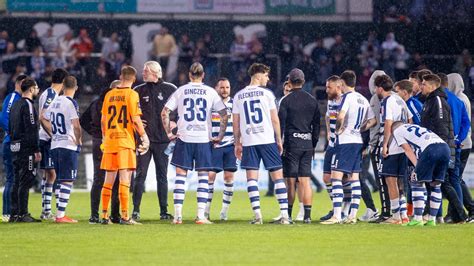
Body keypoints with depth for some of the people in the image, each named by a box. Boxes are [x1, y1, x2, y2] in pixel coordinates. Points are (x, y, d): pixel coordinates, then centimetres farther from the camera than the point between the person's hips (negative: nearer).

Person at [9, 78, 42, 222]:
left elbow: (10, 128, 20)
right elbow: (31, 130, -17)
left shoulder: (15, 105, 16)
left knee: (17, 182, 11)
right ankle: (23, 214, -9)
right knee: (25, 182, -8)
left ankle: (14, 213, 12)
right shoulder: (28, 105, -12)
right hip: (26, 148, -9)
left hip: (15, 147, 9)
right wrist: (37, 150, -16)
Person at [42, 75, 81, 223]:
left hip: (55, 145, 7)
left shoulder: (55, 102, 10)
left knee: (60, 180, 15)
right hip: (69, 146, -7)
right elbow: (76, 125, -20)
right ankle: (60, 215, -9)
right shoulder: (71, 103, -12)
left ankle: (60, 213, 16)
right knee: (67, 181, -5)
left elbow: (45, 121, 20)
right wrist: (79, 141, -5)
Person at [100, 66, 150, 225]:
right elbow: (135, 120, -11)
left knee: (108, 180, 10)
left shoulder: (109, 94, 9)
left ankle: (104, 215, 11)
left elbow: (103, 120, 13)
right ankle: (124, 216, -10)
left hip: (109, 140, 5)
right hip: (125, 141, -5)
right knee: (124, 179, -6)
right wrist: (144, 136, -1)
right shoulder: (132, 94, -6)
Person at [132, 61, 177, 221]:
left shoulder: (170, 89, 2)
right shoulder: (138, 91, 5)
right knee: (140, 175, -5)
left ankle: (164, 211, 10)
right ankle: (136, 210, -4)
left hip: (163, 139, 0)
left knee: (162, 176, 6)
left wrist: (175, 122, -1)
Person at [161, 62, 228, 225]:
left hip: (184, 138, 0)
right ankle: (201, 216, -2)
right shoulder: (210, 92, 3)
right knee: (203, 175, 4)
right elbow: (224, 115, 1)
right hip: (204, 139, 0)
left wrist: (169, 133, 7)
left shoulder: (181, 91, 4)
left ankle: (177, 215, 0)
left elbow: (164, 113, 0)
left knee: (180, 175, 4)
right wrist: (220, 137, 7)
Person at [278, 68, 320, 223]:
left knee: (291, 181, 0)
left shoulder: (286, 100, -5)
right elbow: (317, 125, 13)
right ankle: (307, 215, -3)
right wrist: (313, 145, 19)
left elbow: (281, 124, -6)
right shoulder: (312, 100, 9)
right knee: (305, 181, 3)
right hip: (307, 144, 4)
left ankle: (288, 214, 1)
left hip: (291, 143, -4)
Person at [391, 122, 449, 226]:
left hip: (430, 149, -6)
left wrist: (417, 167, 5)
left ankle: (418, 219, 1)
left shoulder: (397, 131, 22)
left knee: (417, 182, 5)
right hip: (445, 147, 6)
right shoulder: (415, 127, 40)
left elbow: (408, 150, 11)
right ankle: (432, 219, 17)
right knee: (435, 184, 16)